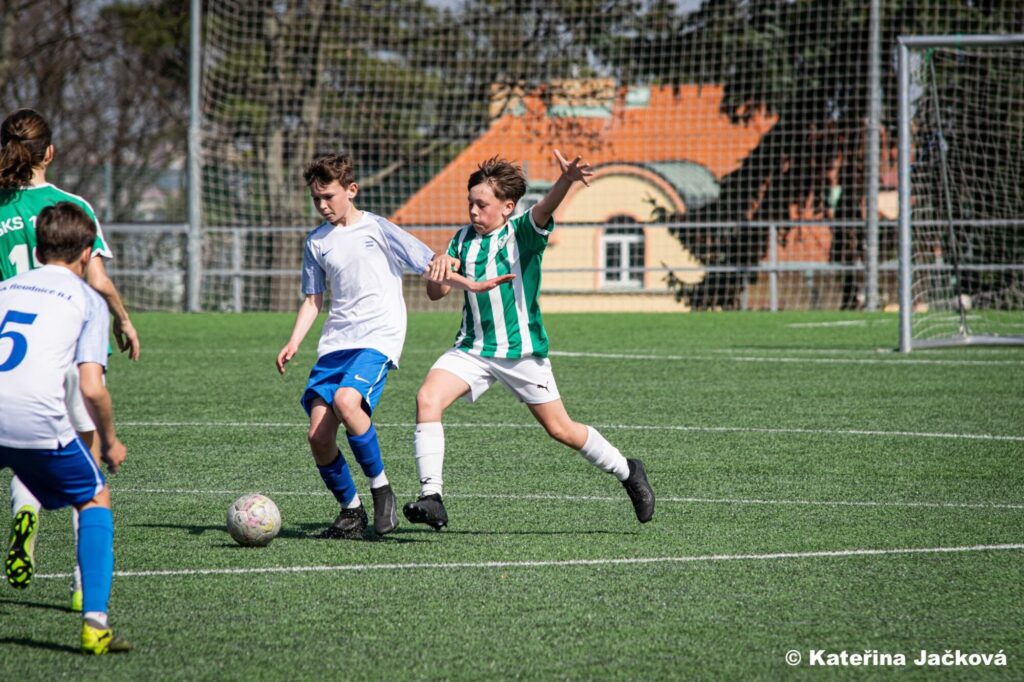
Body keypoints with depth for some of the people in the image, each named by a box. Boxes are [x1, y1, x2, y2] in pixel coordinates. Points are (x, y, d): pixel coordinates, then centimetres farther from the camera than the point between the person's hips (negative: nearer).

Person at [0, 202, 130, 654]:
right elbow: (92, 388, 1)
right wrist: (109, 442, 17)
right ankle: (94, 624, 7)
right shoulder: (88, 301, 12)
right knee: (94, 500, 19)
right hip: (37, 421, -3)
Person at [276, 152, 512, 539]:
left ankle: (380, 487, -15)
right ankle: (350, 510, 10)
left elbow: (430, 267, 4)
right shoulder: (317, 242, 15)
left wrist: (472, 286, -9)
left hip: (378, 338, -5)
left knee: (346, 400, -32)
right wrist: (294, 343, 8)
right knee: (318, 435, -9)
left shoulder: (377, 230, 3)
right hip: (335, 344, 5)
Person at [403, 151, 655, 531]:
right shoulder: (464, 240, 5)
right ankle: (431, 498, -22)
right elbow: (437, 293, 5)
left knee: (560, 429, 5)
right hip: (473, 349, 4)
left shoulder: (523, 232, -9)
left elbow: (544, 209, -31)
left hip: (522, 351, -4)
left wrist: (566, 181, -53)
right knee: (428, 398, -20)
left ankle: (627, 473, 29)